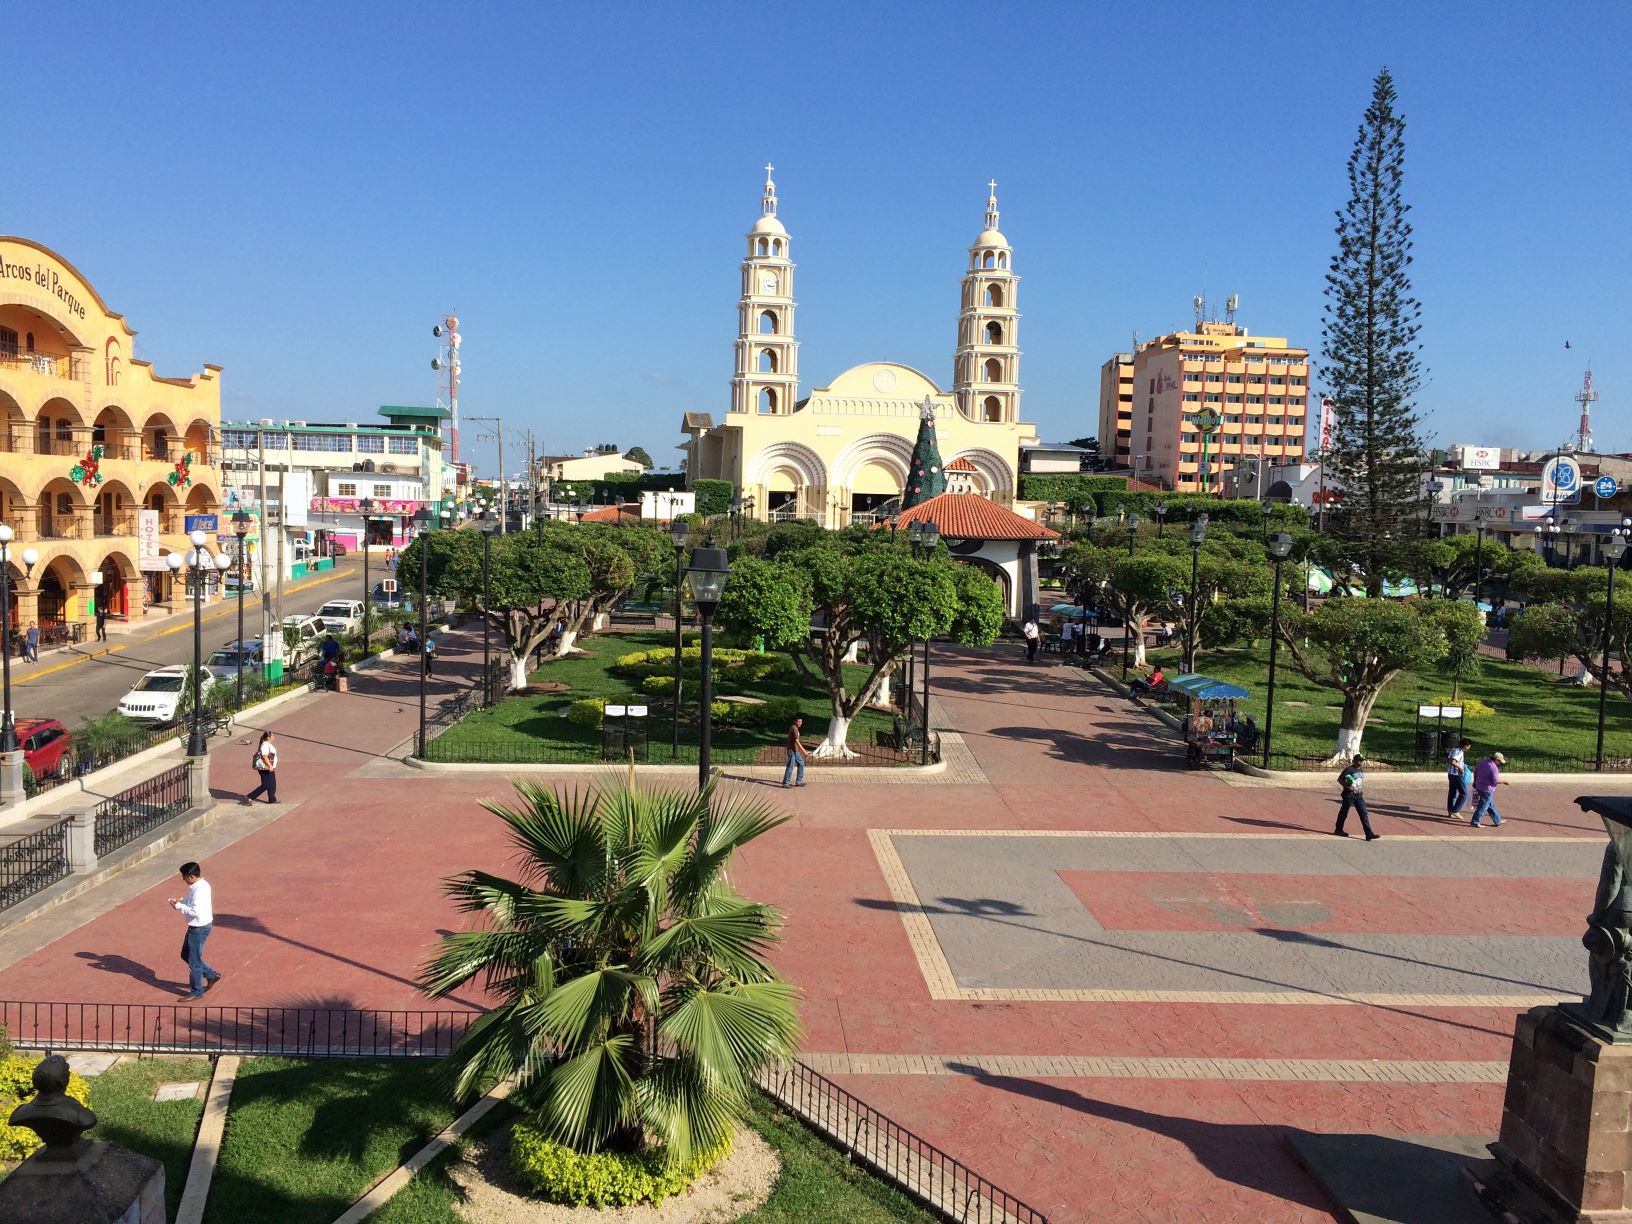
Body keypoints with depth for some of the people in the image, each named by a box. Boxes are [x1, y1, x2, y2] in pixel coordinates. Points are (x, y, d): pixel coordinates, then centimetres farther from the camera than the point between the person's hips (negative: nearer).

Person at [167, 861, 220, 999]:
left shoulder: (200, 890, -28)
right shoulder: (199, 885, 3)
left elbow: (195, 911, -31)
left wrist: (179, 906, -20)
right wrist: (181, 900, 3)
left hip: (200, 928, -10)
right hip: (195, 927, 10)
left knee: (194, 960, 3)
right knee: (185, 954, 22)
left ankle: (197, 992, 17)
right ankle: (211, 975, 30)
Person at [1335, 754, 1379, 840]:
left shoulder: (1361, 771, 9)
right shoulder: (1349, 769, -14)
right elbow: (1339, 779, -13)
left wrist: (1363, 793, 17)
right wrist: (1348, 788, -20)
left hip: (1358, 795, 7)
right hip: (1349, 794, -6)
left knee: (1364, 814, -2)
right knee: (1344, 812, 7)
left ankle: (1369, 834, -6)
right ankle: (1338, 830, 25)